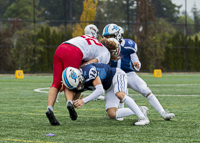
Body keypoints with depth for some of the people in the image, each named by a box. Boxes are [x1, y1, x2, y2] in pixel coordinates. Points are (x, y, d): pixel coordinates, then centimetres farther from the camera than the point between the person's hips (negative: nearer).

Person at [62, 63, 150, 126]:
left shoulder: (88, 70, -36)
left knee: (120, 95, -39)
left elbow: (100, 90, -37)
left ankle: (143, 117, -30)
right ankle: (140, 111, 5)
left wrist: (83, 101, -41)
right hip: (109, 88, 8)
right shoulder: (78, 84, -11)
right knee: (112, 115, -9)